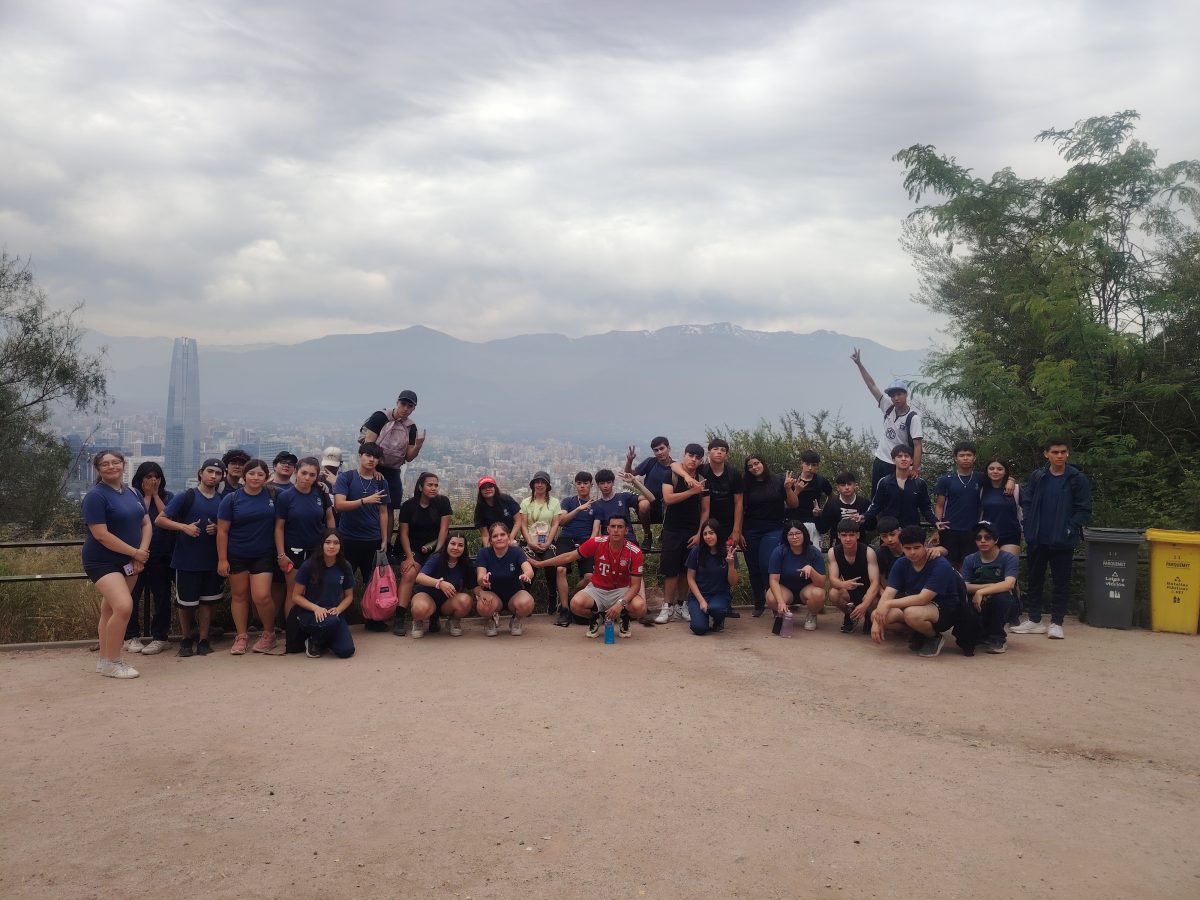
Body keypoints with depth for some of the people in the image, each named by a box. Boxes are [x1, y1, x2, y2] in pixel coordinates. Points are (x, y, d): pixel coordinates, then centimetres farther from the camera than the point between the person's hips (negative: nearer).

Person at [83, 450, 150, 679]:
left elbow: (146, 524, 11)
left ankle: (105, 660, 22)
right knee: (124, 607, -20)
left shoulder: (132, 494, 10)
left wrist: (141, 553, -6)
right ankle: (111, 662, -6)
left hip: (128, 562, 7)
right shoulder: (96, 496, -13)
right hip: (102, 562, -7)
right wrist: (135, 552, -15)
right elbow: (100, 534, -19)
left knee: (110, 610, 13)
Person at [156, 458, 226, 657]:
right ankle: (186, 639, 22)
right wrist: (184, 527, -19)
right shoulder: (186, 496, -4)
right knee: (186, 602, 6)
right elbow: (160, 520, -6)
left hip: (212, 560, 3)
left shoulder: (222, 501, 8)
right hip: (187, 559, -3)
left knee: (207, 600, 7)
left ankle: (203, 640, 16)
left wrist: (218, 529, -6)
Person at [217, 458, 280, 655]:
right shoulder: (231, 499, -4)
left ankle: (269, 634, 12)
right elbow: (222, 531, -3)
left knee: (261, 596, -9)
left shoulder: (273, 495, -1)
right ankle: (242, 636, 21)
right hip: (236, 555, 1)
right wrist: (222, 559, -7)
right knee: (239, 595, 9)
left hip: (263, 555, 0)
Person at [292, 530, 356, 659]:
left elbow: (349, 596, 9)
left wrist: (338, 609, -11)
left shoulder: (345, 567, -1)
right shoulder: (308, 566, -9)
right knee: (331, 622, -38)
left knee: (346, 651, -19)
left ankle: (324, 640, 15)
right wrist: (315, 608, -20)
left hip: (334, 613, 3)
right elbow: (296, 596, -4)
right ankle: (313, 641, -3)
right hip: (309, 613, -3)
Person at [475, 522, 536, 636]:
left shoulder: (516, 552, -13)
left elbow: (529, 570, -30)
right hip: (493, 594, 0)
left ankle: (515, 620, 4)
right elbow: (480, 578, -22)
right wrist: (483, 580, -48)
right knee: (484, 606, -35)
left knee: (526, 604, -34)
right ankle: (492, 620, 5)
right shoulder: (484, 553, -11)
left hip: (515, 593, 0)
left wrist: (526, 575, -56)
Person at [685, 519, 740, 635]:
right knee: (699, 628, -23)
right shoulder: (696, 551, -8)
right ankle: (695, 612, 13)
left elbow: (732, 582, -5)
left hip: (721, 594, 0)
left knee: (715, 608, -35)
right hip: (698, 594, 0)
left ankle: (718, 621, 3)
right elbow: (690, 579, -1)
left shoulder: (728, 552, -8)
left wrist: (731, 564, -23)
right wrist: (701, 601, -11)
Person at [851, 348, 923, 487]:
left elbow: (917, 445, -17)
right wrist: (859, 364, -1)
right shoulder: (888, 408, 0)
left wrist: (916, 469, -26)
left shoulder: (913, 417, -14)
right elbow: (872, 385, 2)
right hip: (879, 461, 6)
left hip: (898, 466, -6)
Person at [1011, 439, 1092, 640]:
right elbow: (1026, 503, 7)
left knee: (1062, 582, 3)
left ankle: (1056, 623, 12)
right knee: (1035, 580, 11)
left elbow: (1084, 510, -4)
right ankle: (1034, 620, 22)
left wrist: (1070, 529, -13)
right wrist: (1029, 527, -4)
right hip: (1037, 540, 3)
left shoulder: (1077, 479, -4)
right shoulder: (1037, 477, 3)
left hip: (1063, 541, -3)